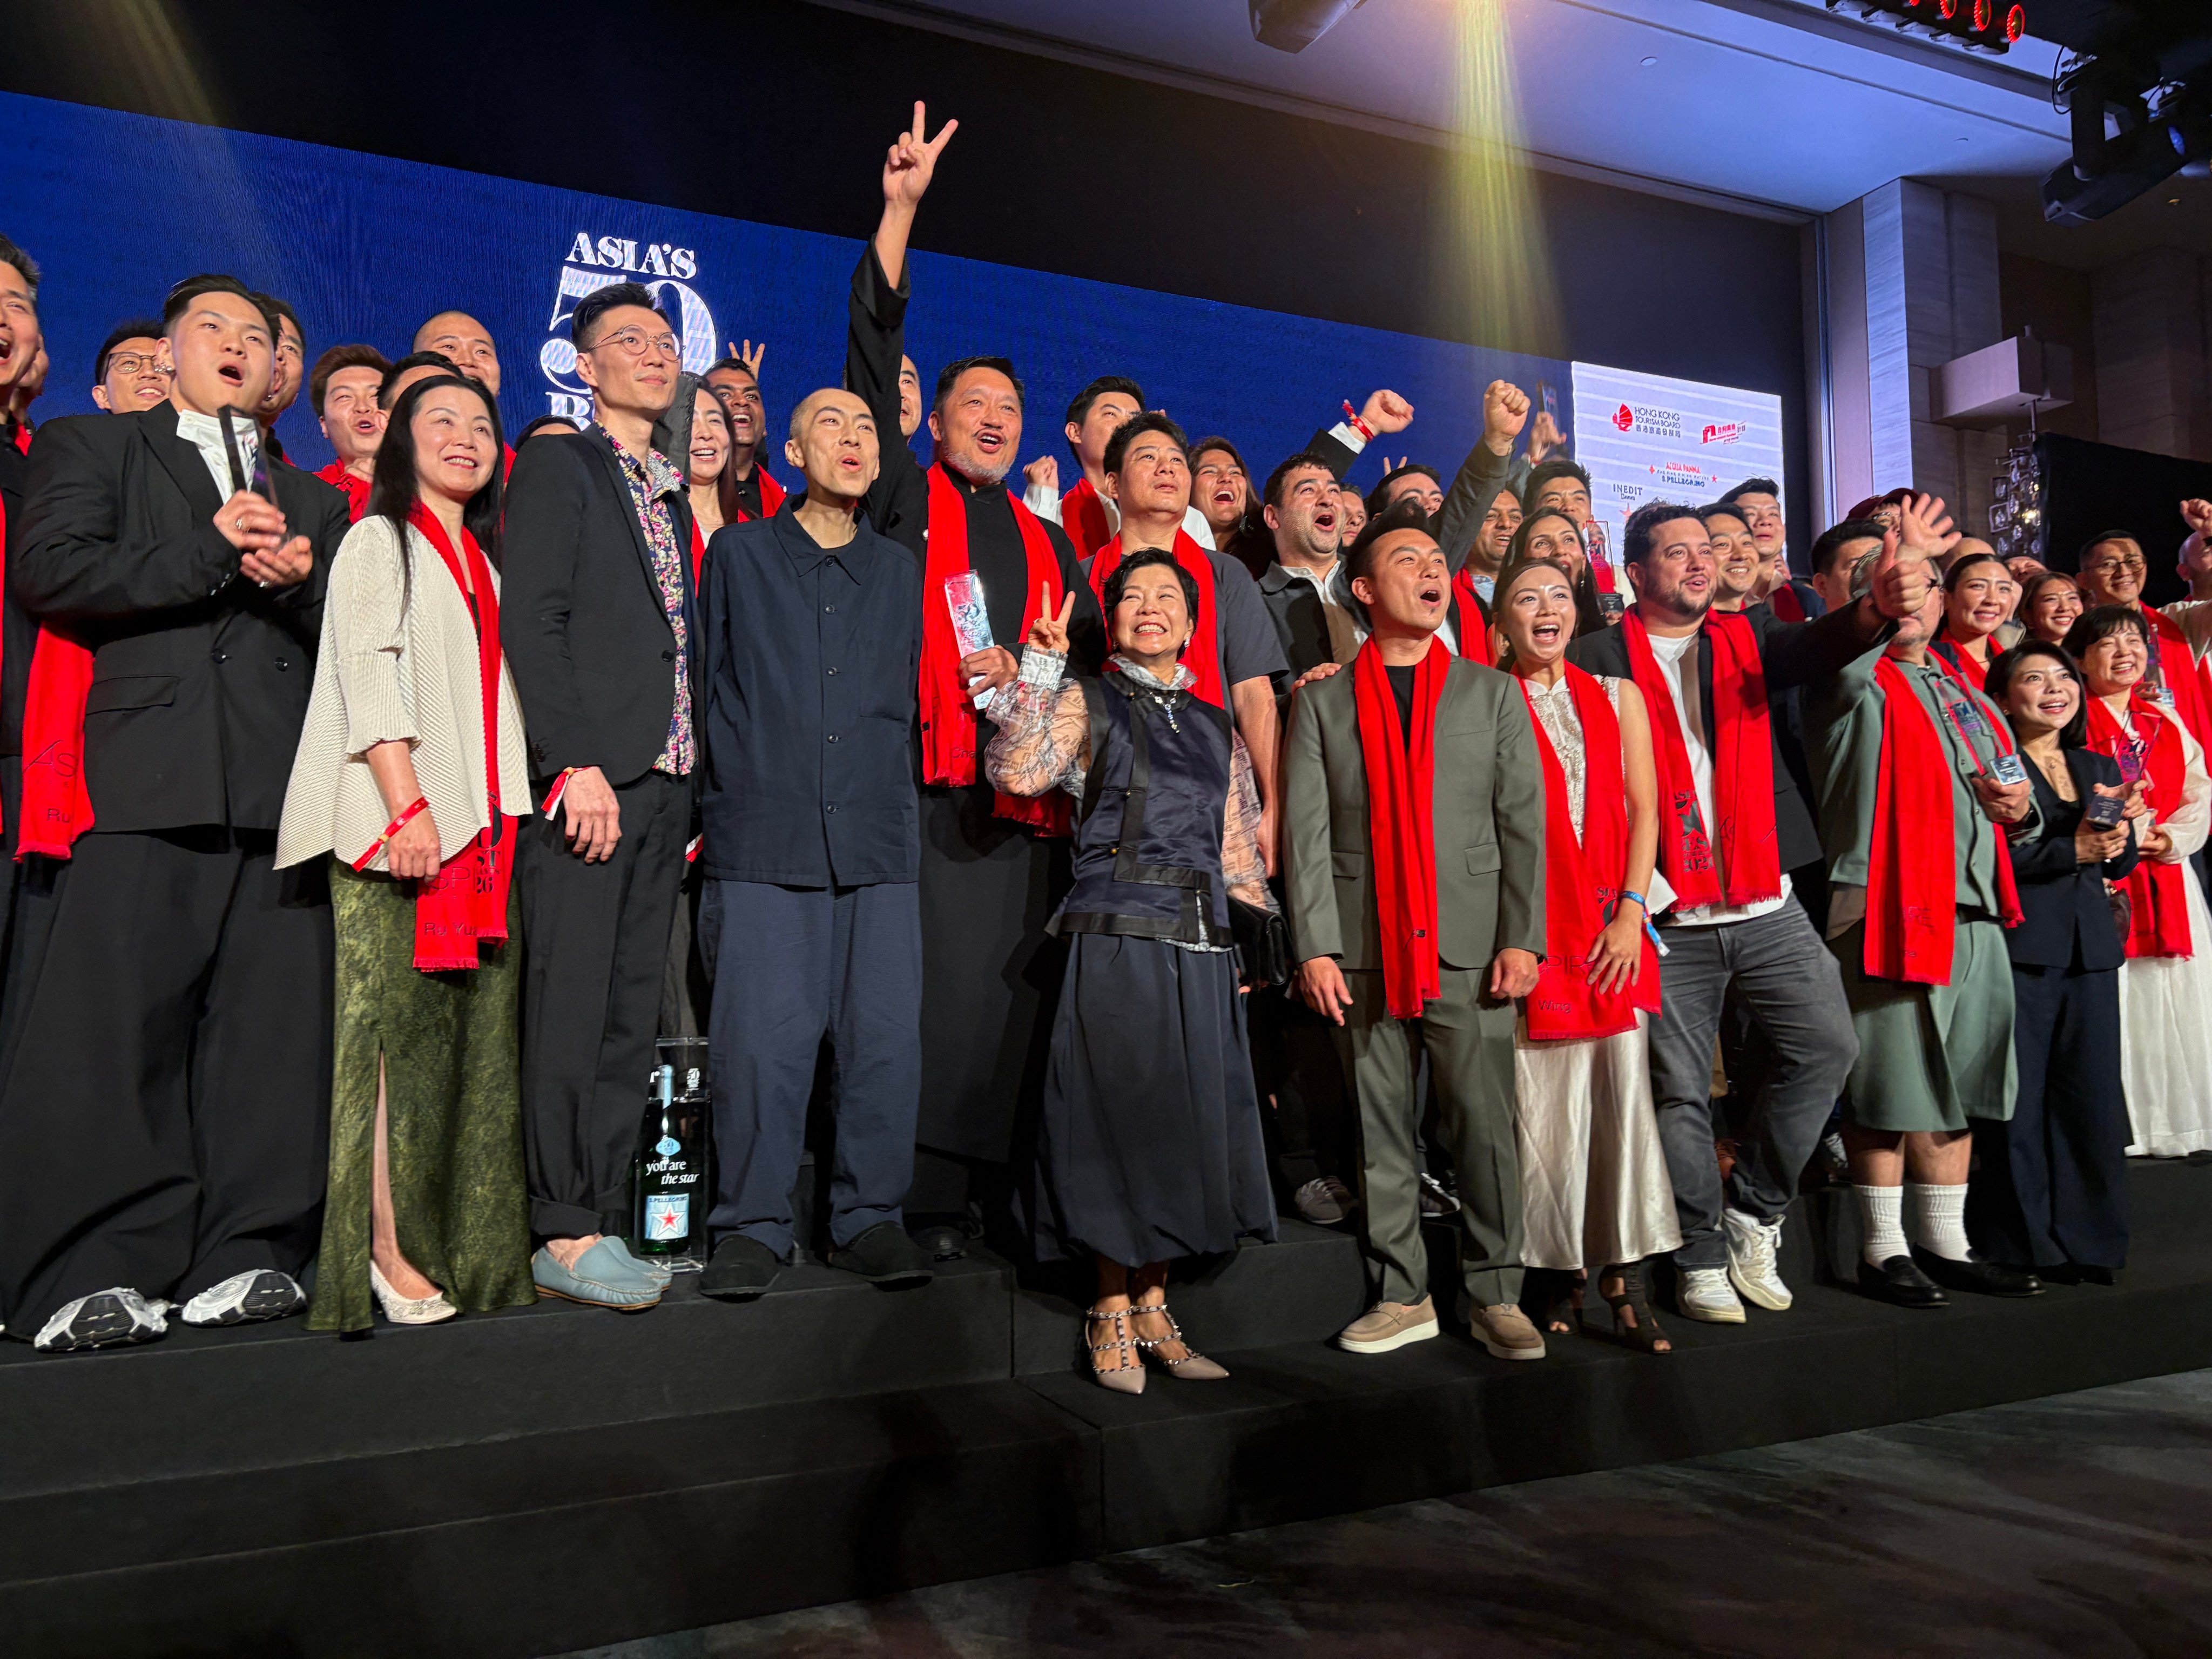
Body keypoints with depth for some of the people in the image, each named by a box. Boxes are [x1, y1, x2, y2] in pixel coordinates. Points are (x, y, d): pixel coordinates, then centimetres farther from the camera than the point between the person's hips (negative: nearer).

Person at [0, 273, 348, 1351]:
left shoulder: (311, 500, 27)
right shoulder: (91, 448, 17)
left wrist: (298, 579, -1)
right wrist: (210, 555, -5)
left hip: (284, 788, 3)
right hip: (145, 781, -3)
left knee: (271, 1030, -1)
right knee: (111, 1029, -7)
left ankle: (242, 1256, 7)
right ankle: (88, 1276, -1)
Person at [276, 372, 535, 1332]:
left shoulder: (486, 560, 23)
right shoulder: (378, 541, 5)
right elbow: (367, 677, -7)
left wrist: (508, 818, 11)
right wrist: (407, 806, -18)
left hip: (484, 825, 6)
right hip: (397, 828, -6)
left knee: (479, 1037, 4)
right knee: (400, 1028, -8)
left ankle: (470, 1245, 10)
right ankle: (387, 1250, -2)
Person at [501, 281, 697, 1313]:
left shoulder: (671, 494, 24)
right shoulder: (557, 466, 3)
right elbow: (532, 623, -8)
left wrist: (688, 783, 11)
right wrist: (578, 764, -17)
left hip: (662, 783, 7)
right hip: (589, 779, -7)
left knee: (632, 1012, 7)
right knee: (569, 1011, -5)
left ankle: (602, 1219, 14)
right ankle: (564, 1235, 2)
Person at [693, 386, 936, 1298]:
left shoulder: (899, 570, 18)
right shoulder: (738, 553, 12)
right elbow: (704, 682, 12)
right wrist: (738, 785, 8)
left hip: (878, 835, 2)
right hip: (765, 835, -2)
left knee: (886, 1032, 0)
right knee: (762, 1034, -6)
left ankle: (870, 1216, 13)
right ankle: (753, 1224, 8)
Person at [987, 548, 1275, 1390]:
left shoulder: (1216, 727, 19)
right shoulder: (1085, 702, 6)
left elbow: (1240, 852, 19)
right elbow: (1018, 771, -14)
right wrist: (1040, 665, -12)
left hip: (1202, 946, 5)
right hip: (1117, 939, -5)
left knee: (1189, 1119, 6)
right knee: (1119, 1115, -2)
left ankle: (1152, 1302, 20)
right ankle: (1113, 1312, 13)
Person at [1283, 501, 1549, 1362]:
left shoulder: (1492, 692, 12)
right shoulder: (1322, 702, 9)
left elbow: (1524, 825, 6)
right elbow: (1306, 834, 2)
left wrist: (1523, 938, -4)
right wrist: (1314, 946, -6)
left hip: (1469, 949, 0)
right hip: (1364, 952, 0)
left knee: (1485, 1125, 1)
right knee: (1382, 1133, 6)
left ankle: (1495, 1296, 14)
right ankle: (1402, 1297, 18)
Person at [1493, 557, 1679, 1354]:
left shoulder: (1618, 697, 14)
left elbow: (1643, 810, 8)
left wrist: (1630, 911, -2)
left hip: (1613, 921, 2)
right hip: (1532, 922, -2)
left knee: (1625, 1090, -3)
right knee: (1544, 1099, -2)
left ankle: (1626, 1273, 5)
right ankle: (1562, 1270, 10)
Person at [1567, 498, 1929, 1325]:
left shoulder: (1748, 634, 11)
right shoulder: (1601, 657, 1)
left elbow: (1816, 646, -9)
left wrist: (1881, 605, -29)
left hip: (1766, 905, 4)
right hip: (1666, 915, -3)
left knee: (1826, 1043, -3)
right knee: (1682, 1092, 2)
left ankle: (1753, 1209, 17)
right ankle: (1703, 1259, 18)